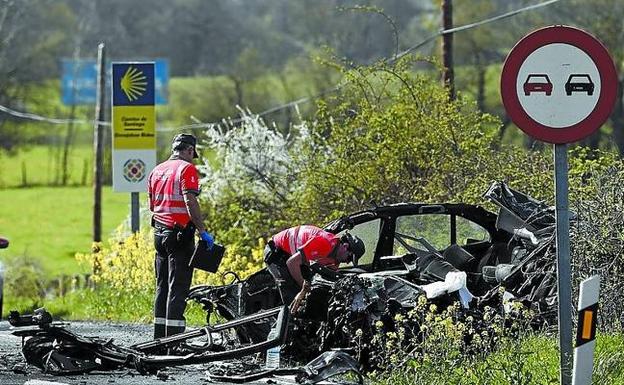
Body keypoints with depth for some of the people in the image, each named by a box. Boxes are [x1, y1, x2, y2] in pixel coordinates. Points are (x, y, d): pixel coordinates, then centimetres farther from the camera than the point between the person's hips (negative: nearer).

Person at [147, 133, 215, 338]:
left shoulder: (157, 171, 14)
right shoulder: (187, 168, -9)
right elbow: (190, 202, -19)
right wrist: (202, 231, -17)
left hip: (159, 234, 7)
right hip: (180, 234, -7)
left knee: (162, 286, 13)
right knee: (178, 287, -7)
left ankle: (159, 337, 15)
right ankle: (174, 338, -11)